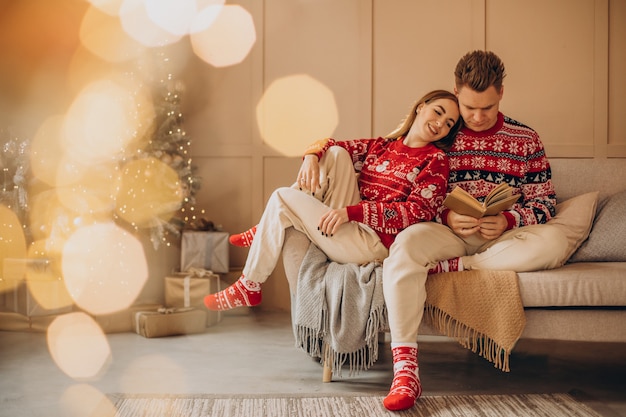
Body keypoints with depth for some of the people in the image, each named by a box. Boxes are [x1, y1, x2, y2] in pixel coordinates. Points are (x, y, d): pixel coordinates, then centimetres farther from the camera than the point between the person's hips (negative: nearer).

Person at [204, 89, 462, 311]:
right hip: (354, 227, 6)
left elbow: (417, 213, -16)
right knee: (336, 154, -6)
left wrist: (351, 211, -23)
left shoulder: (435, 160, -2)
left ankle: (249, 287, -1)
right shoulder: (381, 146, 17)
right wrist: (311, 156, -9)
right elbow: (327, 144, 17)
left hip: (374, 245, -6)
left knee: (283, 198, -12)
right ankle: (270, 230, -6)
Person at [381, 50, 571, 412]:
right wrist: (447, 217, -14)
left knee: (554, 242, -31)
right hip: (447, 232, -1)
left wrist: (508, 221, -12)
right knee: (406, 242, -36)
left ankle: (451, 266, -25)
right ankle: (405, 369, -42)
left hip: (504, 238, 1)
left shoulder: (526, 139, 9)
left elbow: (544, 202, 8)